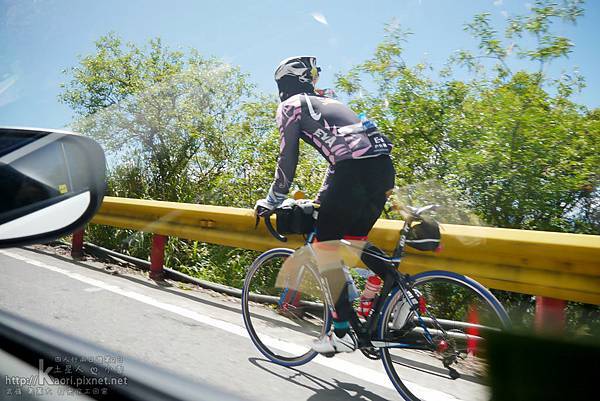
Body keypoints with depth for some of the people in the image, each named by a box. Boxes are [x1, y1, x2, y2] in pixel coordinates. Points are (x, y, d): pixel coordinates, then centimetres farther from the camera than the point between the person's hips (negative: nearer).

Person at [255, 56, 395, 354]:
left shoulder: (290, 105, 12)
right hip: (383, 167, 8)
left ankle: (342, 333, 6)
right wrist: (322, 198, 43)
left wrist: (272, 200, 15)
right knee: (354, 242, 23)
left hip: (355, 170, -8)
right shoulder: (327, 102, 35)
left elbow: (287, 158, 4)